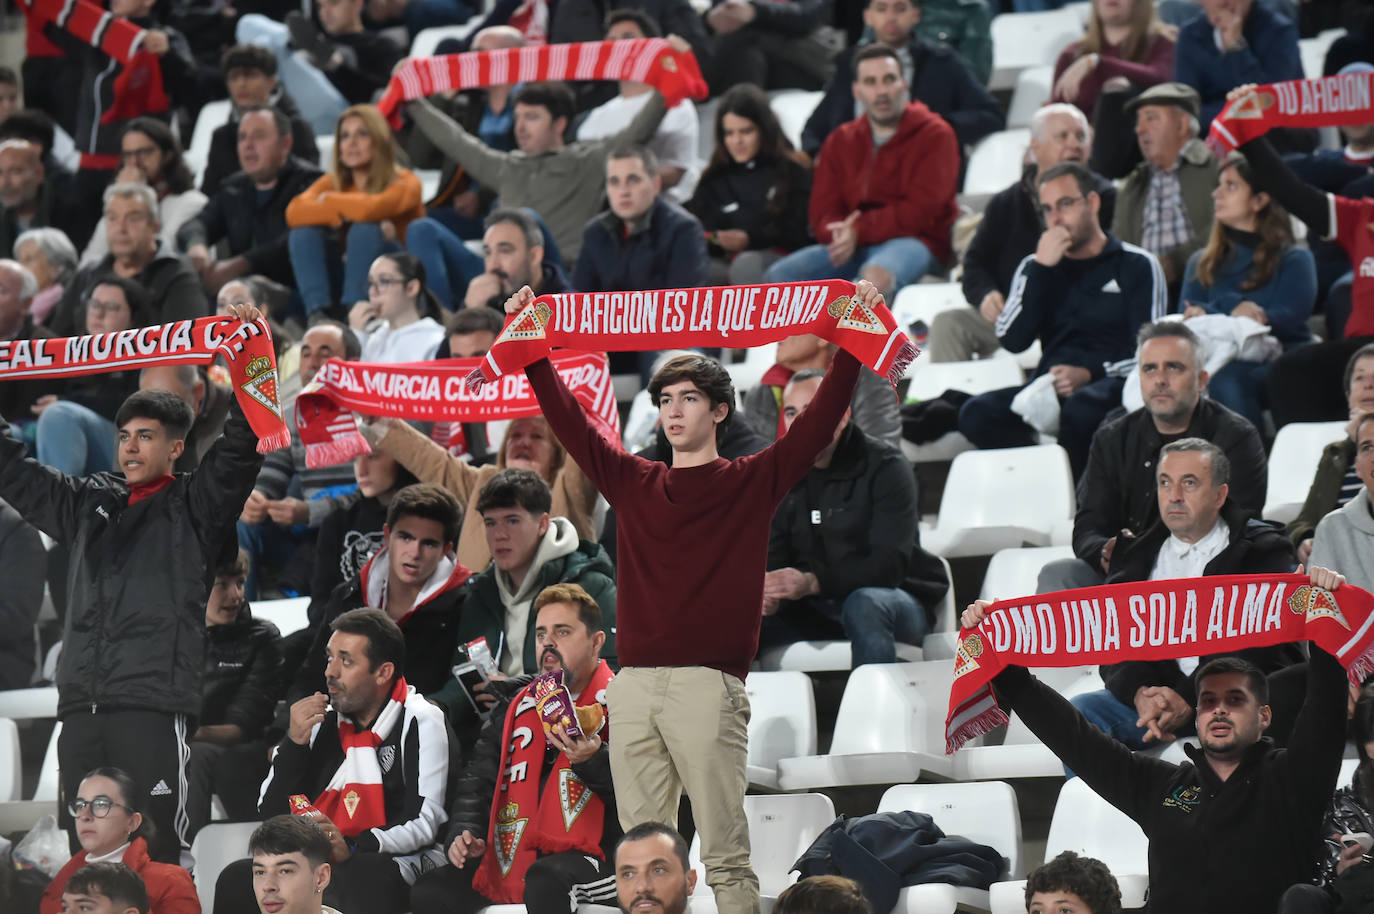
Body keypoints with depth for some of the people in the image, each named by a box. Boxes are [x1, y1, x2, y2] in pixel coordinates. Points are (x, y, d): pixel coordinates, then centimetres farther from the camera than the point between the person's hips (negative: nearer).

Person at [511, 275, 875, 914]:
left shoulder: (752, 482, 8)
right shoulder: (633, 483, 17)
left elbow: (820, 421, 0)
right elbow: (569, 421, 19)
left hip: (709, 684, -4)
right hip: (634, 685, 4)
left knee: (725, 851, -7)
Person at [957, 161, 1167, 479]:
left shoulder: (1137, 266, 10)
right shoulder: (1035, 268, 22)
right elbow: (1013, 340, 4)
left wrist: (1089, 374, -16)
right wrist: (1041, 267, -1)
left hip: (1110, 385, -3)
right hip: (1050, 391, 3)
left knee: (1081, 408, -40)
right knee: (977, 415, -27)